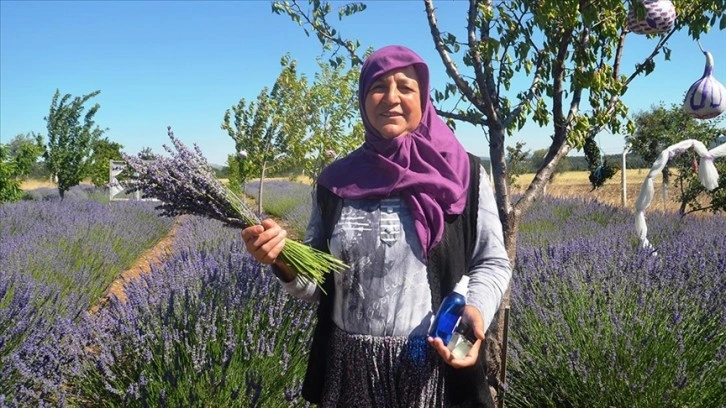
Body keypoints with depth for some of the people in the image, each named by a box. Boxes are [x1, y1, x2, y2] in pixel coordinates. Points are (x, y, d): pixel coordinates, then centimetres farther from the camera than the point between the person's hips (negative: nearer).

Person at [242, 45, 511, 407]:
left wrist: (476, 309, -19)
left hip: (433, 368, -2)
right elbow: (319, 284, 6)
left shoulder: (464, 174, -3)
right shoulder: (336, 181, 2)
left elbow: (492, 263, 1)